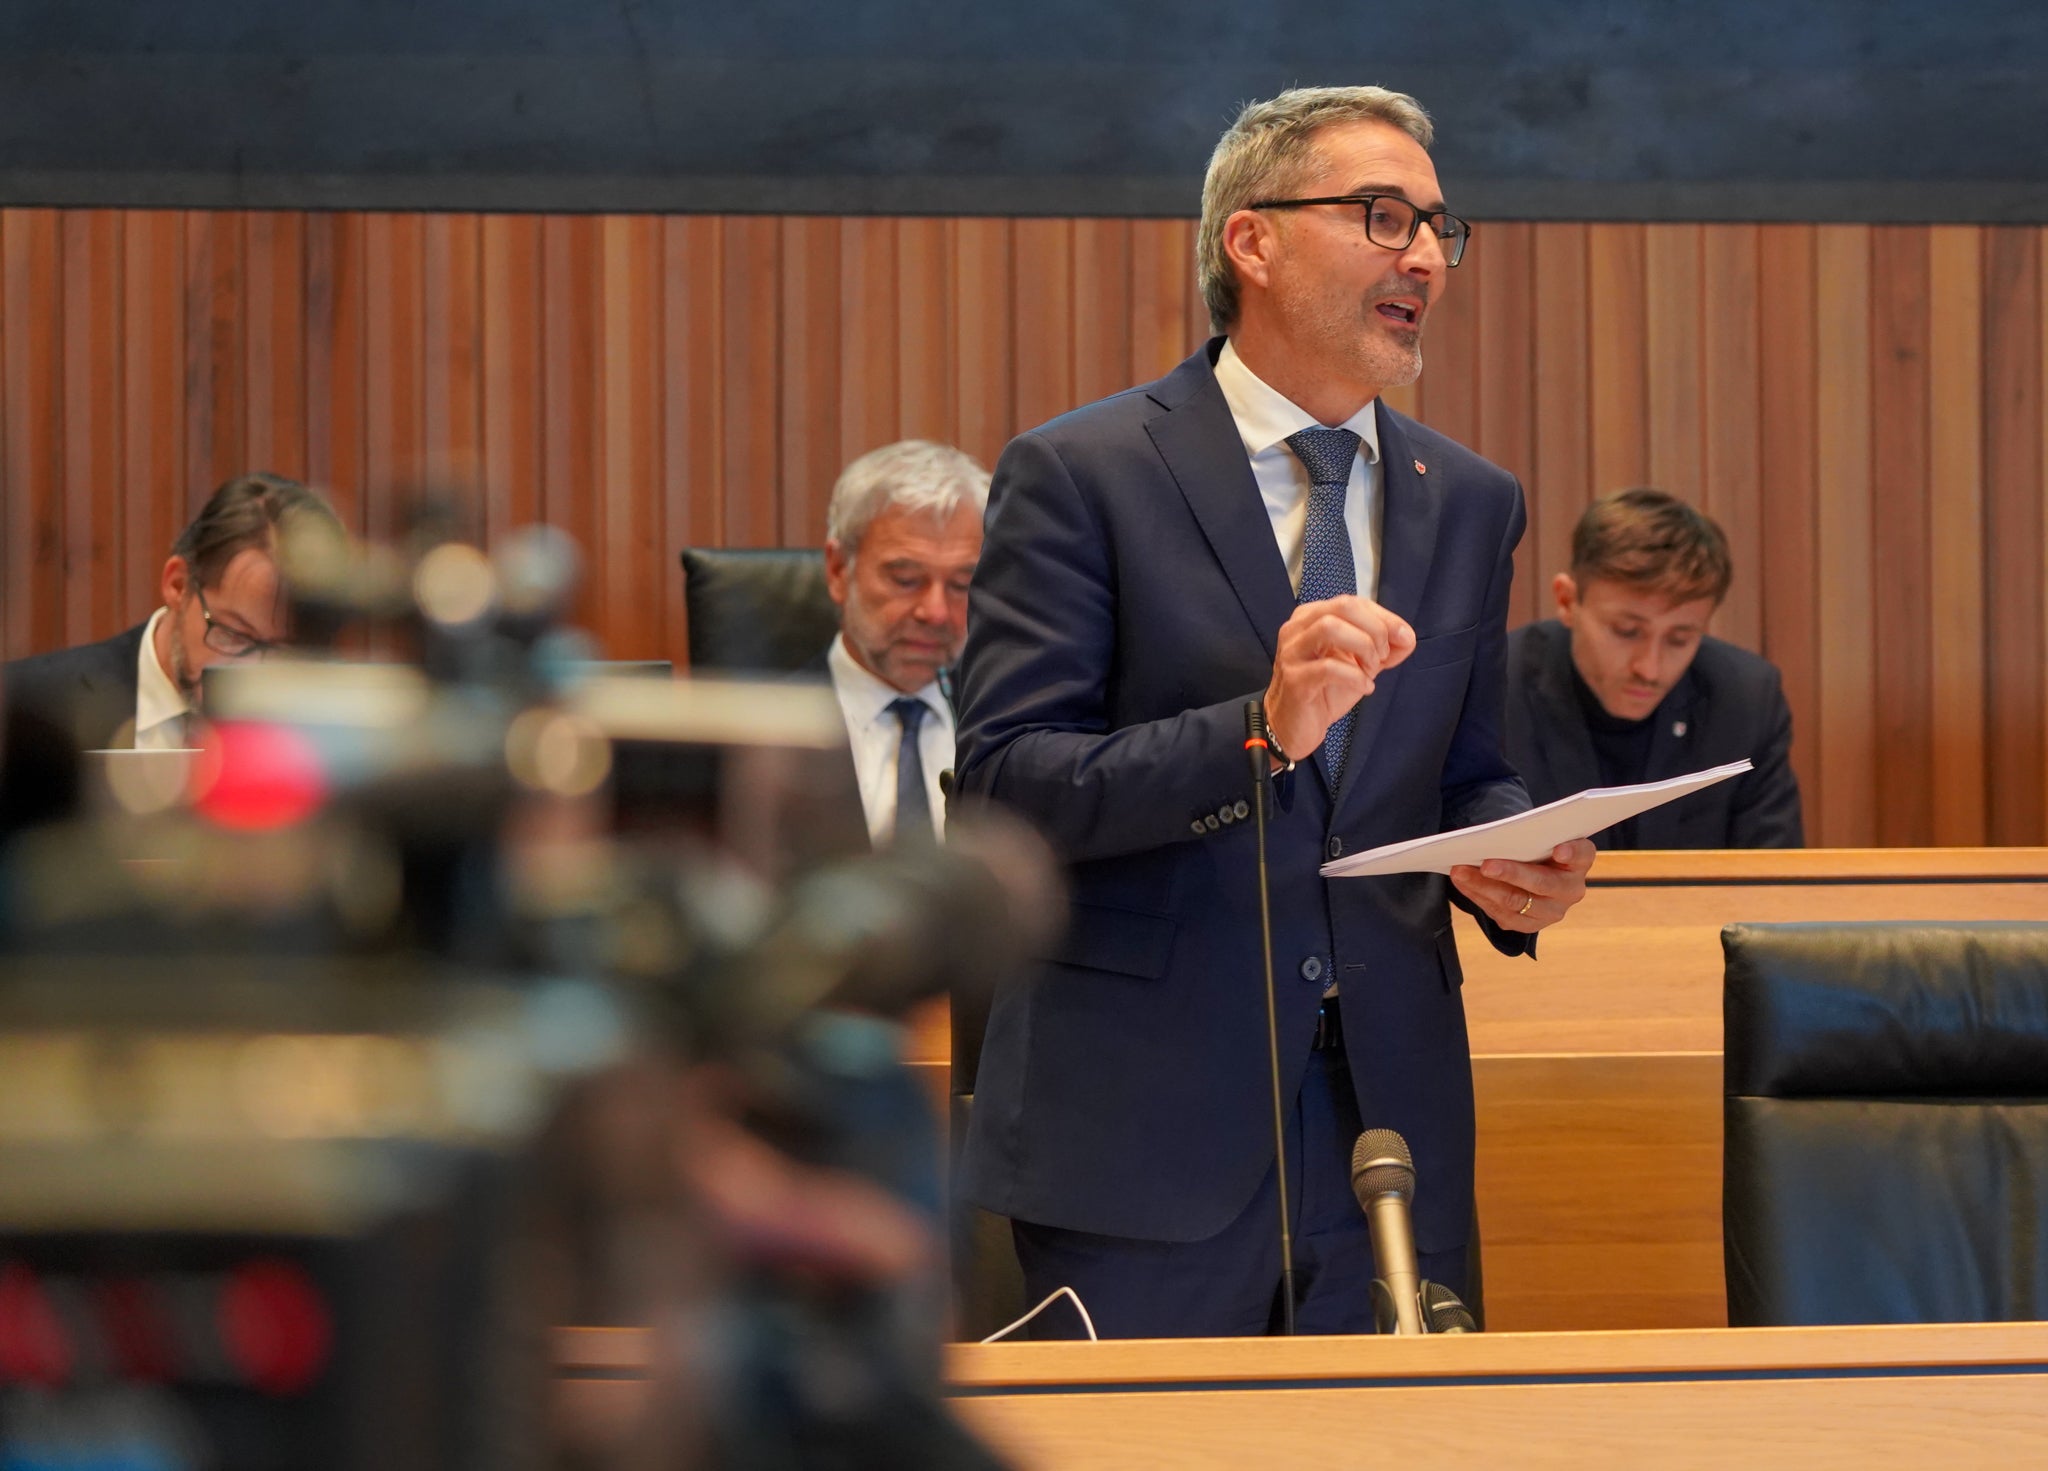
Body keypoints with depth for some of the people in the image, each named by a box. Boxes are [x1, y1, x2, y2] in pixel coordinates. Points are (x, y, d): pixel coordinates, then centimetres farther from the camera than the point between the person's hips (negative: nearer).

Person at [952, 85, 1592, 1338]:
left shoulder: (1470, 504, 14)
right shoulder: (1079, 475, -4)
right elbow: (1004, 782, -12)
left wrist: (1510, 867, -3)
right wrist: (1258, 730, -24)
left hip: (1389, 1125, 5)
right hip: (1143, 1122, -4)